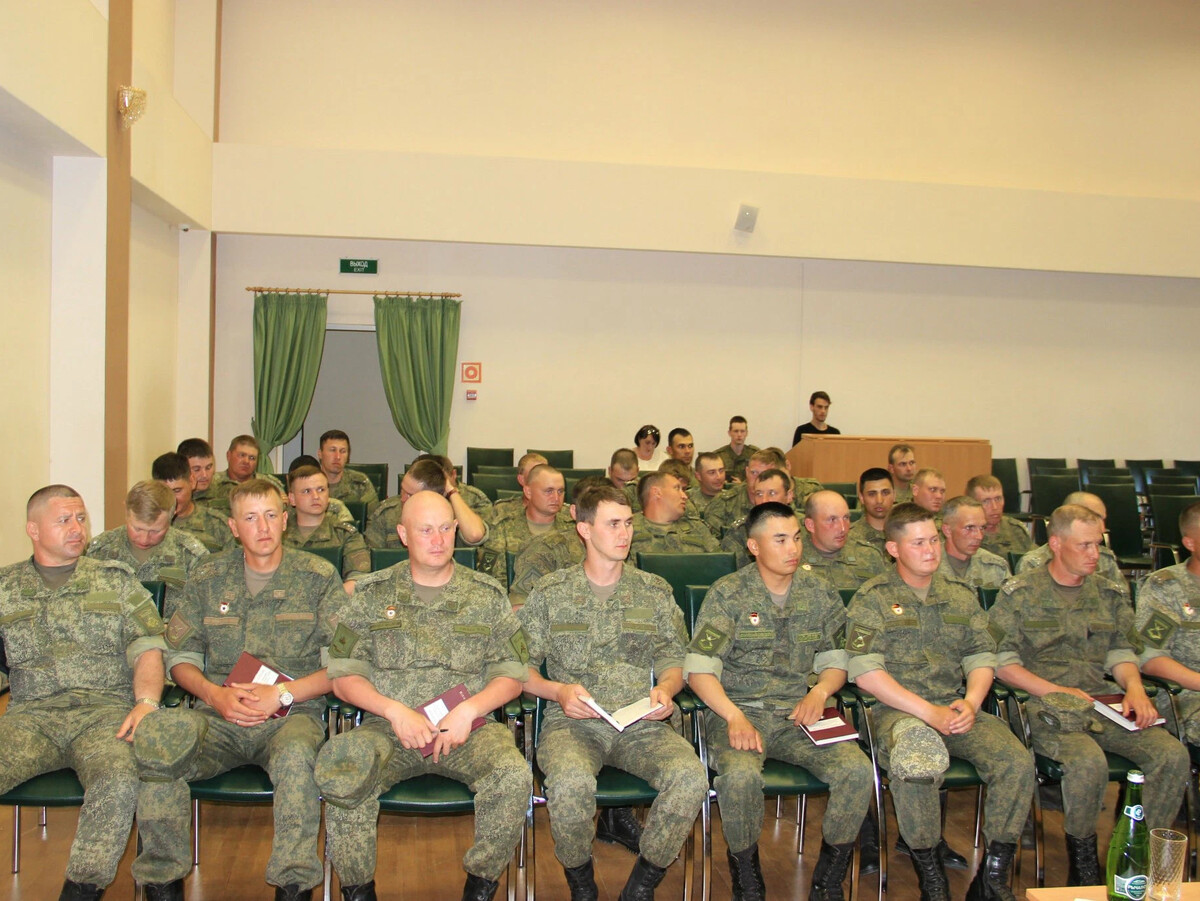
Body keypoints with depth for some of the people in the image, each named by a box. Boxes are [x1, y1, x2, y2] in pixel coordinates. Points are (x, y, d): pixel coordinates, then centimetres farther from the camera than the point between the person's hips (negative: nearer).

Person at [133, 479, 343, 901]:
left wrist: (282, 694, -11)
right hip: (218, 717, 3)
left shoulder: (319, 577, 5)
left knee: (295, 756, -38)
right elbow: (179, 655, 13)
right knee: (154, 736, -30)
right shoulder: (208, 576, 13)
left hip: (293, 713, -2)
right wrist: (214, 694, -6)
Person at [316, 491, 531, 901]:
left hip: (467, 728, 0)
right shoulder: (373, 593, 9)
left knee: (514, 775, -30)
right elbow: (343, 675, 5)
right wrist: (395, 711, -12)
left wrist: (468, 709, -12)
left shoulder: (487, 595, 9)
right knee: (339, 771, -31)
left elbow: (512, 675, 7)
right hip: (387, 726, 0)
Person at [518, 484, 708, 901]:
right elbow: (521, 667, 8)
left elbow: (673, 660, 15)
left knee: (690, 776, -29)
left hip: (642, 724, 2)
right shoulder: (550, 592, 8)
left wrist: (666, 688, -7)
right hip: (573, 722, -1)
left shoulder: (654, 590, 13)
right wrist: (558, 691, -10)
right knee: (572, 783, -35)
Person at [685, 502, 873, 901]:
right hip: (741, 710, -3)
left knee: (858, 770, -24)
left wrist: (820, 690, -7)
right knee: (740, 776, -34)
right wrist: (734, 716, -22)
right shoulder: (728, 593, -2)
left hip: (801, 712, 3)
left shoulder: (819, 591, 9)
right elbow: (698, 669, -7)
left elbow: (836, 661, 15)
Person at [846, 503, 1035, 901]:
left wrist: (970, 703, -10)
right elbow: (865, 672, -9)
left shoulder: (961, 595, 16)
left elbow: (982, 658, 12)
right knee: (915, 763, -36)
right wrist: (928, 712, -16)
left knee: (1018, 761, -22)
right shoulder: (872, 599, 0)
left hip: (957, 709, 5)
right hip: (899, 710, -4)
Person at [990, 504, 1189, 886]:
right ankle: (1082, 862, -7)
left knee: (1173, 754, -19)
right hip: (1045, 707, -5)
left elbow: (1121, 652, 17)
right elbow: (1002, 662, -3)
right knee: (1090, 761, -33)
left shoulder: (1108, 594, 16)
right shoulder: (1020, 593, 1)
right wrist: (1057, 691, -13)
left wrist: (1135, 687, -5)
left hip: (1102, 703, 5)